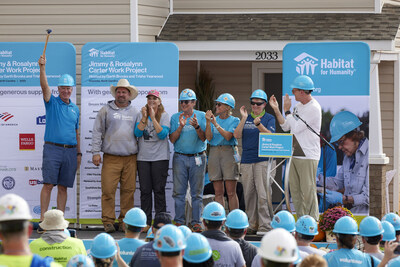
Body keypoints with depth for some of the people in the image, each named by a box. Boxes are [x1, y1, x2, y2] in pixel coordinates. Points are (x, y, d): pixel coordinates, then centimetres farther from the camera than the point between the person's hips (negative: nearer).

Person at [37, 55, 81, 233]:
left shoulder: (75, 109, 17)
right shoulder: (52, 102, 5)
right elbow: (44, 86, -13)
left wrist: (78, 153, 17)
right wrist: (42, 67, -27)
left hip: (70, 150, 4)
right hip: (52, 148, -4)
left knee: (63, 187, 4)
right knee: (48, 184, -10)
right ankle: (43, 220, -9)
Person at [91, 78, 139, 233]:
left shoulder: (135, 112, 15)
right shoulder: (106, 110, 8)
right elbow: (97, 132, 7)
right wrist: (96, 152, -2)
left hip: (130, 158, 2)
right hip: (111, 158, -2)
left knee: (128, 190, 0)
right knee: (108, 190, -8)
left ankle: (125, 221, 7)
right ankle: (108, 222, -2)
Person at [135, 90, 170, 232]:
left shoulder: (164, 116, 2)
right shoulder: (141, 115, 8)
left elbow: (163, 134, -12)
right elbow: (137, 133, -4)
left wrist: (153, 118, -17)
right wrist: (144, 117, -15)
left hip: (160, 157, -2)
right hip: (143, 157, 2)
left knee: (159, 190, -2)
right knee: (145, 190, 2)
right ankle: (146, 222, 8)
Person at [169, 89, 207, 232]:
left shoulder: (202, 116, 4)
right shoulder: (175, 117, 7)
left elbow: (204, 138, -4)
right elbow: (172, 139, 0)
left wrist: (197, 127, -22)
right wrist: (181, 126, -14)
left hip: (198, 157, -1)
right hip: (180, 157, 1)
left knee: (197, 192, 0)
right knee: (178, 192, -1)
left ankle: (196, 222, 4)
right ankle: (179, 222, 4)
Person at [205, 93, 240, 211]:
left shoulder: (234, 120, 1)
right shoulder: (214, 119, 12)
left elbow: (228, 136, -12)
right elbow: (209, 137, 0)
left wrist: (216, 124, -17)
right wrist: (208, 122, -11)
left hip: (229, 152, -4)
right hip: (214, 153, 4)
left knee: (231, 192, -5)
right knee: (218, 192, 3)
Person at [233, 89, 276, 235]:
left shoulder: (269, 118, 5)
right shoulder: (246, 118, 15)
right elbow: (237, 135, 2)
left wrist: (259, 124, -25)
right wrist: (244, 118, -7)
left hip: (263, 160, -4)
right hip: (246, 160, 4)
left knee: (263, 194, -10)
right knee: (248, 194, 5)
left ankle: (265, 225, -8)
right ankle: (252, 224, 12)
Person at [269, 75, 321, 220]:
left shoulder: (314, 108, -13)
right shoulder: (298, 106, 15)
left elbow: (296, 128, -18)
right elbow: (286, 127, 16)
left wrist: (287, 110, -8)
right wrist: (276, 110, 9)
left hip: (308, 156, -9)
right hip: (295, 154, 9)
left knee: (308, 190, -8)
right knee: (295, 189, 10)